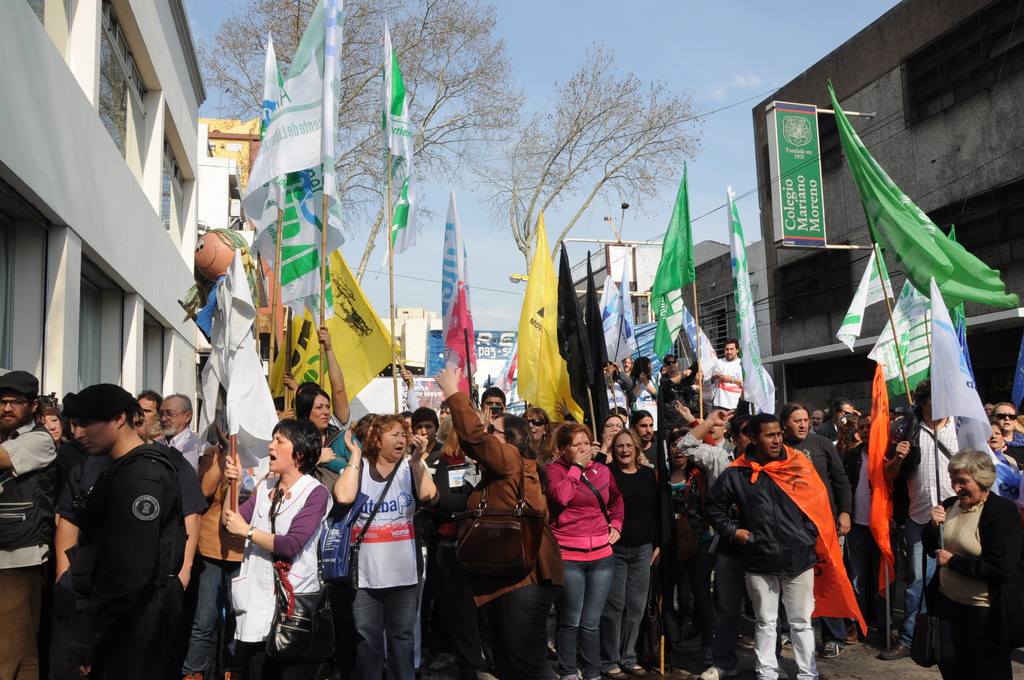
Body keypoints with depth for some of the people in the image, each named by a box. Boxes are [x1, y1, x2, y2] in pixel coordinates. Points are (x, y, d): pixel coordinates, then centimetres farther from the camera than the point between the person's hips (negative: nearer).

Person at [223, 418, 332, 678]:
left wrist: (246, 530, -10)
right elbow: (229, 522, 5)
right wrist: (233, 483, -3)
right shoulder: (265, 488, 11)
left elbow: (291, 545, -19)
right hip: (257, 600, 6)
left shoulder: (315, 493, -10)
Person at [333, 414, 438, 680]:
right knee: (366, 637, 9)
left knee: (402, 636, 11)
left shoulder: (411, 468, 2)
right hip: (365, 572, -1)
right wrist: (355, 456, -14)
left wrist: (418, 459, -19)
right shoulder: (358, 468, 1)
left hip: (404, 572, 1)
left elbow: (429, 497, -16)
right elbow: (343, 497, -20)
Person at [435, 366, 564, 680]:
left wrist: (453, 392, -7)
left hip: (524, 575, -10)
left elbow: (474, 436, -14)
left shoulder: (516, 462, -8)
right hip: (498, 576, 10)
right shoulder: (496, 470, 19)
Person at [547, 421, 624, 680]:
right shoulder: (553, 469, -4)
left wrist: (616, 524, 10)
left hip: (601, 555, 4)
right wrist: (576, 467, -15)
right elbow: (561, 497, -24)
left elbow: (617, 500, 26)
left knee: (591, 622, 12)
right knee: (570, 621, 4)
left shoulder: (602, 470, 9)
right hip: (568, 556, -4)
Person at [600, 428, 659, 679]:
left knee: (636, 606, 8)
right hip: (614, 549, -4)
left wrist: (658, 544, 11)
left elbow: (656, 511, 13)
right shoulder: (607, 473, -3)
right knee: (614, 606, -1)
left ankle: (628, 658, 21)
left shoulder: (648, 474, 9)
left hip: (643, 549, 4)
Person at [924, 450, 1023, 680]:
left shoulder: (1001, 511, -17)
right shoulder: (950, 505, 4)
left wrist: (953, 561, -18)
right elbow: (932, 550, 11)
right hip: (949, 599, 6)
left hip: (987, 607, -6)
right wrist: (934, 526, -8)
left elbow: (1003, 567, -26)